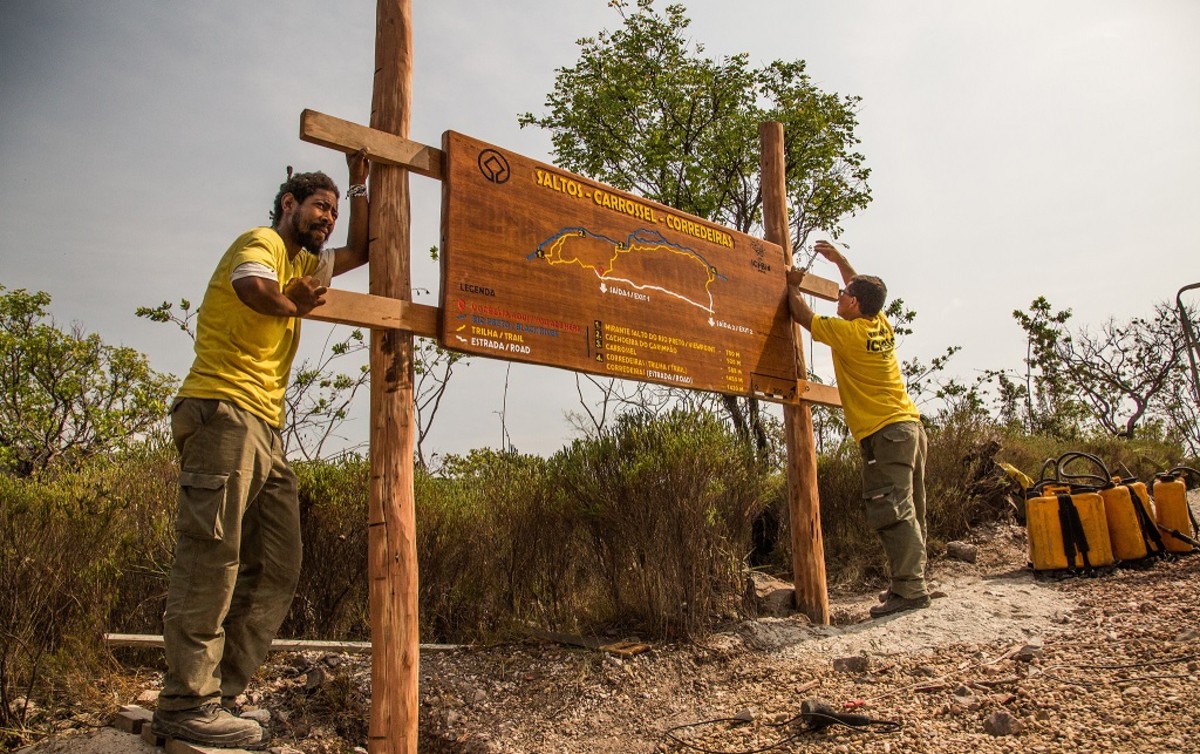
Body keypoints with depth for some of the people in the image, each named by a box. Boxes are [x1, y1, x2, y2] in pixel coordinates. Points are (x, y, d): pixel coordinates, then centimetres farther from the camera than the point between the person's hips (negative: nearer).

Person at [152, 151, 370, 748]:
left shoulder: (303, 262, 28)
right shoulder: (263, 241, 0)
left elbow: (361, 251, 33)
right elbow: (253, 287, -22)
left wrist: (360, 183, 27)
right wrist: (292, 307, -3)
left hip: (266, 430, 10)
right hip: (225, 412, -9)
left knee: (276, 571, 3)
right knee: (212, 556, -11)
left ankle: (217, 694, 7)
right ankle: (188, 704, -7)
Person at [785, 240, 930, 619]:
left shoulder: (847, 332, -11)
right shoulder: (881, 325, 11)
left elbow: (804, 317, 2)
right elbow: (866, 290, 32)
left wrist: (792, 287, 18)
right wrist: (839, 259, 35)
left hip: (885, 433, -9)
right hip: (910, 425, 9)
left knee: (892, 512, -11)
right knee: (908, 511, 12)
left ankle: (910, 589, -13)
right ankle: (911, 582, 19)